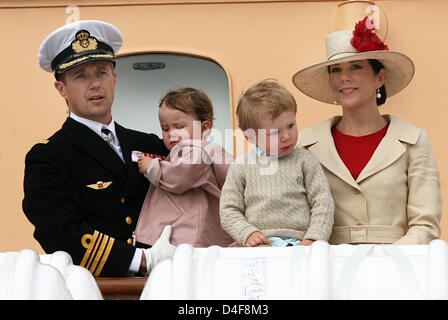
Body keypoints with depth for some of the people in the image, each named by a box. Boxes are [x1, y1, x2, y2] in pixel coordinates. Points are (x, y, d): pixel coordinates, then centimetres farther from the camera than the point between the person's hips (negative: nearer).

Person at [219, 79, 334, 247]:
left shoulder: (304, 160, 11)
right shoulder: (241, 166, 12)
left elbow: (323, 203, 8)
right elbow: (228, 210, 12)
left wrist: (313, 239, -6)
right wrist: (248, 234, -6)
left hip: (299, 241, 0)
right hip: (258, 245, 0)